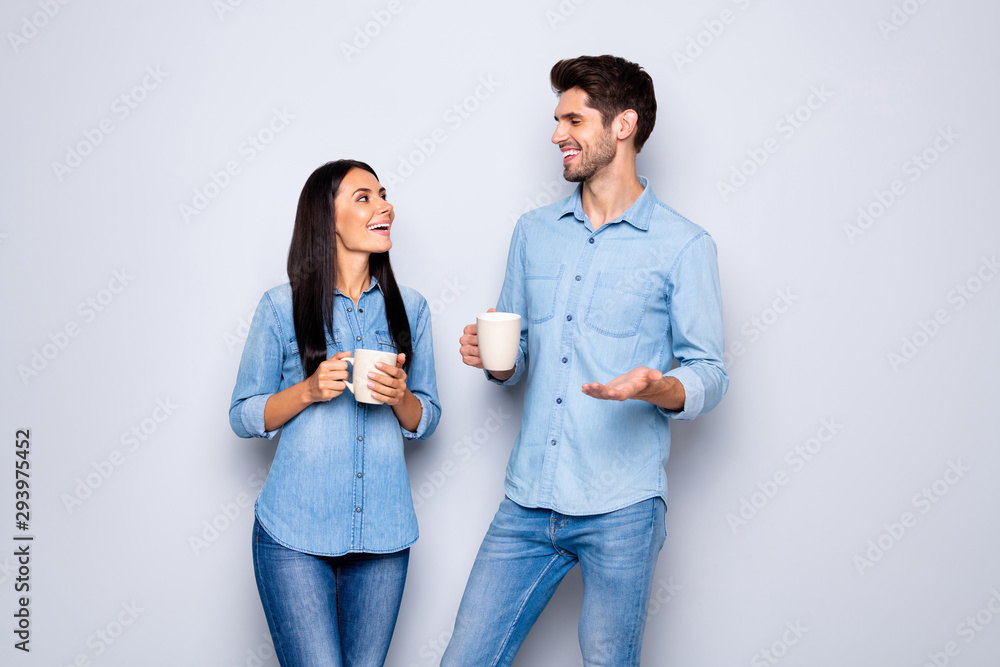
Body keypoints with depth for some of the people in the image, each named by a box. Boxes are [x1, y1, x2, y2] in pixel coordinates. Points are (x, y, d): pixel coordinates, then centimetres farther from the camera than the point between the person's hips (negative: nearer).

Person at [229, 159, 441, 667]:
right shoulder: (281, 307, -2)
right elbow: (243, 417, 1)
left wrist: (400, 397, -11)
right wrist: (308, 390, -16)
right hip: (295, 534, -3)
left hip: (383, 535, 3)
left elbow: (427, 419, 11)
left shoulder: (409, 307, 6)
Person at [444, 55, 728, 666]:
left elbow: (709, 372, -3)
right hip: (528, 503, 5)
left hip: (621, 510, -4)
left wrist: (657, 388, -24)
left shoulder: (684, 245, -3)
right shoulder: (534, 232, 13)